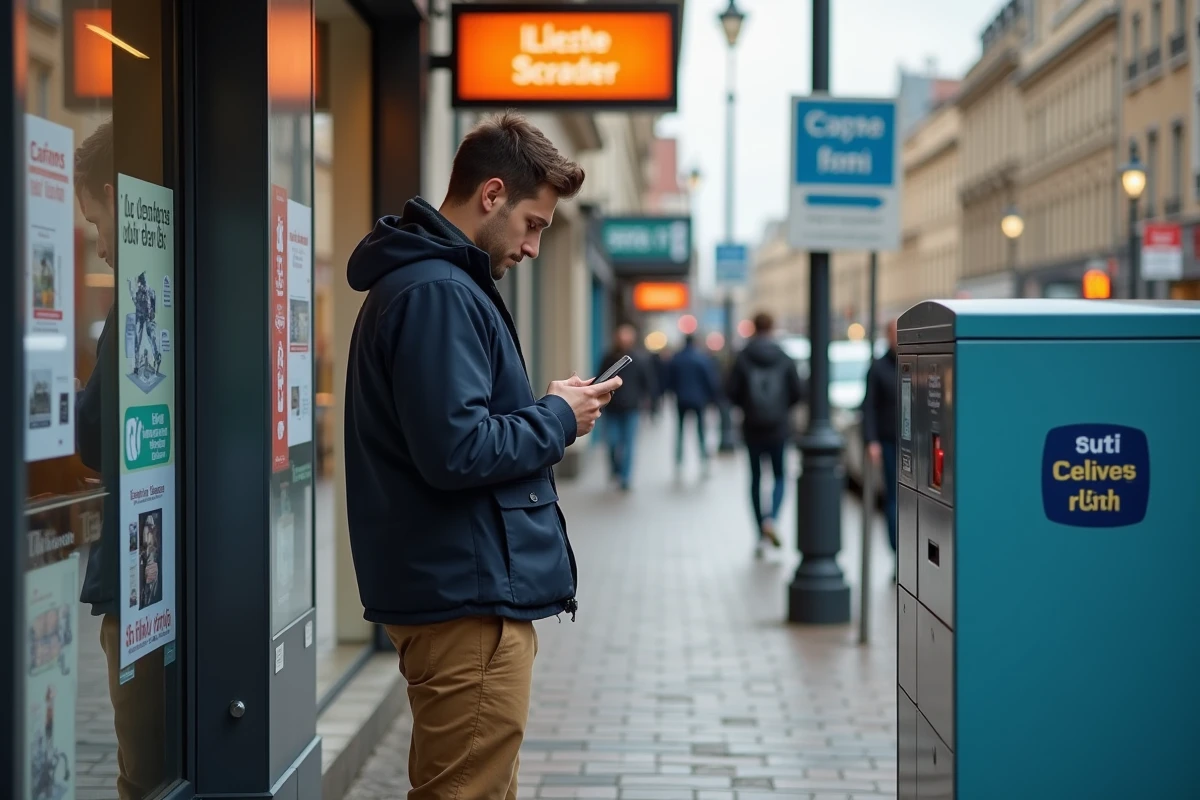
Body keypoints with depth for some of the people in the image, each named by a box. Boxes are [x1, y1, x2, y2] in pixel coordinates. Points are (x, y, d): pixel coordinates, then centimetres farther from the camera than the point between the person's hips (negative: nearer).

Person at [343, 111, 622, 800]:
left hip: (467, 589, 11)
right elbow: (456, 451, -25)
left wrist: (548, 412, 8)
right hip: (469, 595, -11)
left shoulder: (427, 282, 16)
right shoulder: (437, 293, -17)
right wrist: (558, 419, -11)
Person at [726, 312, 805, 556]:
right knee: (780, 476, 11)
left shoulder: (743, 358, -5)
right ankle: (771, 519, -15)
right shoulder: (784, 358, -2)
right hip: (779, 426, 0)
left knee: (755, 478, 10)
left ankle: (761, 535, 10)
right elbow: (798, 392, -2)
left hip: (752, 426, 0)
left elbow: (732, 392, -7)